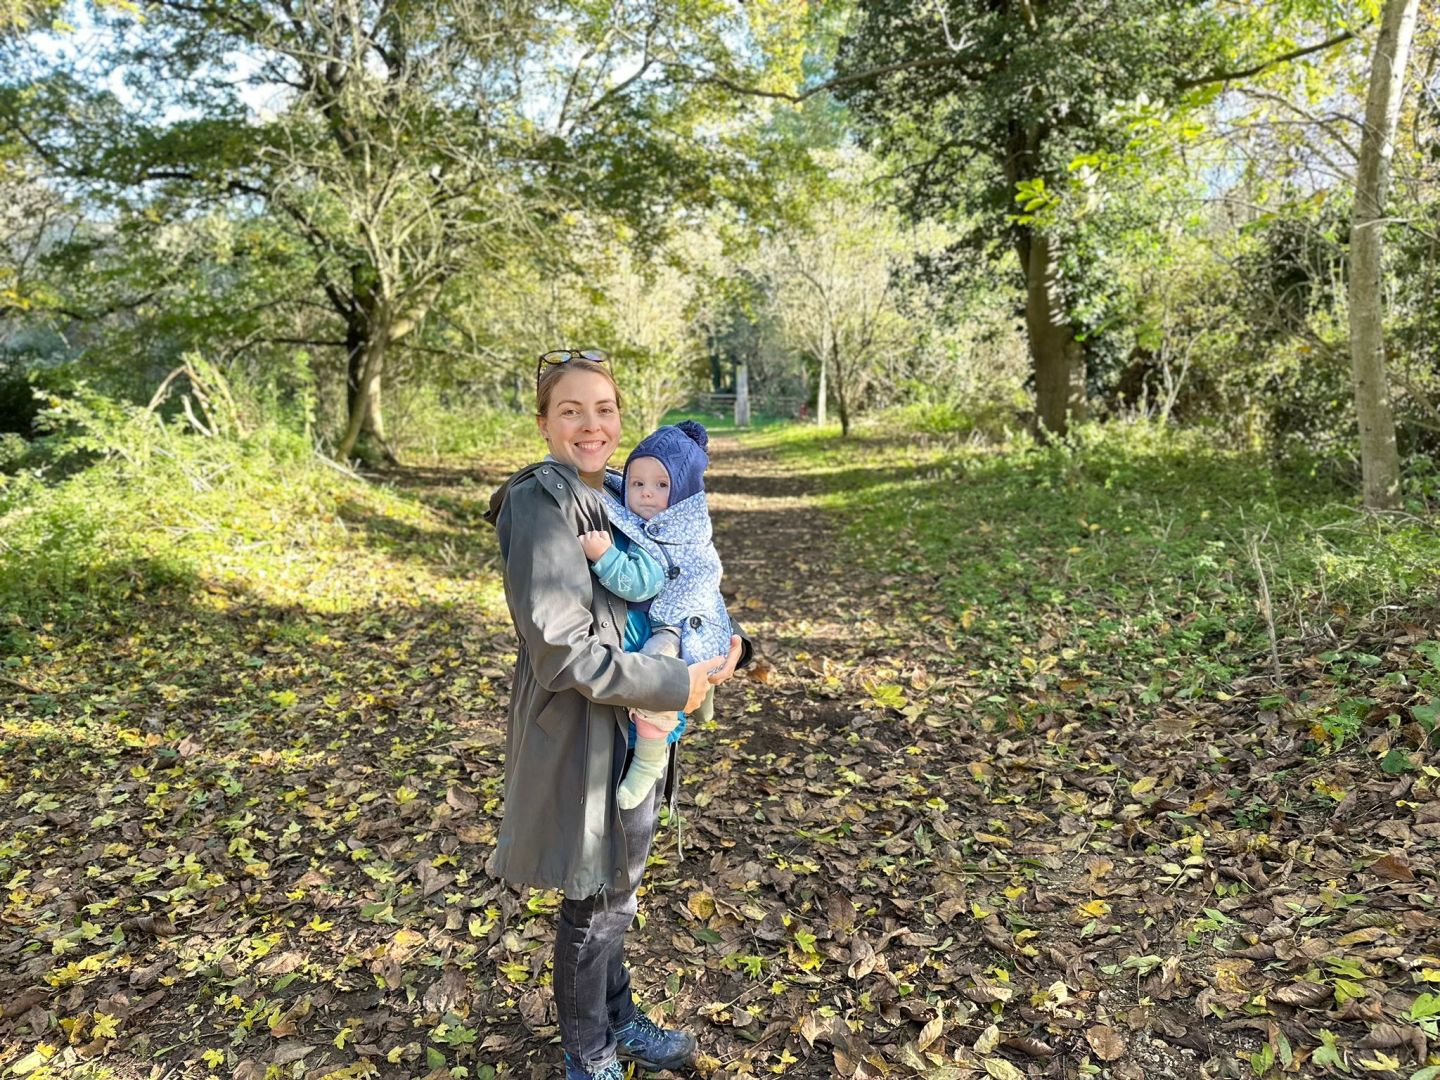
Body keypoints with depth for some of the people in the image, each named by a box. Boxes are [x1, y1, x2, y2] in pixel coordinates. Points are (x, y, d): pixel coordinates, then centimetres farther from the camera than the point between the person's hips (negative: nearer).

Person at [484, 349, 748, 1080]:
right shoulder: (540, 502, -20)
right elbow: (563, 648, -25)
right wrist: (675, 687, -21)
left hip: (630, 724, 8)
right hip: (578, 728, -8)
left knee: (613, 888, 24)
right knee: (595, 902, 10)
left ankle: (616, 1021, 45)